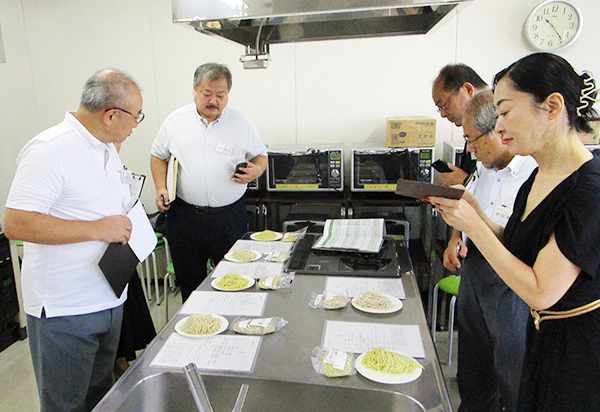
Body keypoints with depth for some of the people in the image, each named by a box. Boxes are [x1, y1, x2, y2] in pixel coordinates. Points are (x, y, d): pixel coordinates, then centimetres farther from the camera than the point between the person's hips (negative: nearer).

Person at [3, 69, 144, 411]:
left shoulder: (107, 148, 9)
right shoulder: (49, 150, -20)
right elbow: (16, 224, -25)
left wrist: (124, 225, 6)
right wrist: (97, 228, -25)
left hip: (109, 300, 8)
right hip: (64, 311, -8)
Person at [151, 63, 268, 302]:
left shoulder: (241, 123, 0)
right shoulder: (175, 121, 2)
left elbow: (261, 155, 11)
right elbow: (158, 156, 14)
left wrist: (255, 170, -12)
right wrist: (161, 188, 0)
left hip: (230, 216, -1)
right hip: (184, 216, 1)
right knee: (189, 281, 15)